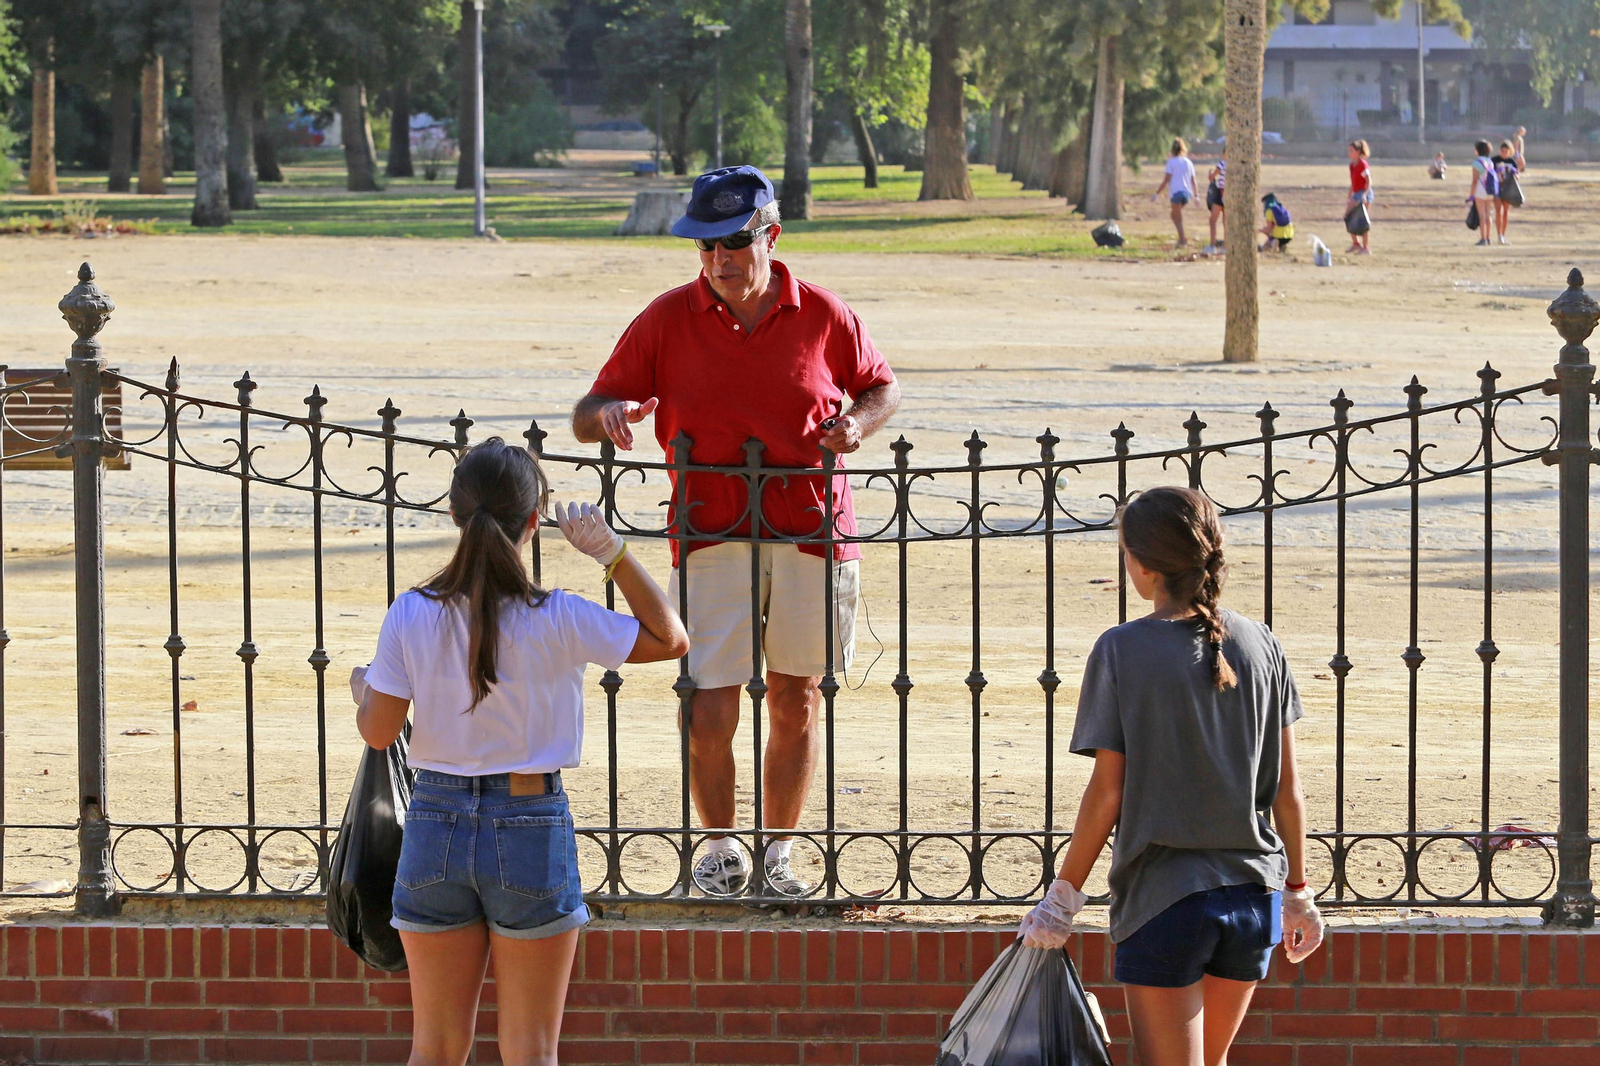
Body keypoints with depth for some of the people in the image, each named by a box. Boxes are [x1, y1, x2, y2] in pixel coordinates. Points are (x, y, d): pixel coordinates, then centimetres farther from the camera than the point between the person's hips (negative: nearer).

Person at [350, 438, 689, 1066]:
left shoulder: (411, 615, -7)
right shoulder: (558, 621, -12)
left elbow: (378, 732, -2)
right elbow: (670, 639, -2)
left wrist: (362, 689, 20)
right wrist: (613, 553, -7)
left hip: (436, 825, 2)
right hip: (531, 827, -2)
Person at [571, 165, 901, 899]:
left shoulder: (821, 315, 2)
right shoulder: (667, 320, 0)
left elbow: (880, 385, 16)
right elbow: (588, 417, 3)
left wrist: (860, 422, -7)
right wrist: (609, 413, -21)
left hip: (813, 530, 1)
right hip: (711, 535, -1)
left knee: (796, 702, 8)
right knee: (708, 710, -8)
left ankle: (777, 853, 22)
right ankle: (721, 852, 13)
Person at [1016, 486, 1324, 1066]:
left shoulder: (1121, 651, -11)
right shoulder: (1260, 644, 1)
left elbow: (1107, 794, -10)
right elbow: (1287, 788, 4)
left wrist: (1063, 896, 0)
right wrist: (1297, 890, 15)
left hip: (1162, 900, -4)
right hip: (1252, 897, 4)